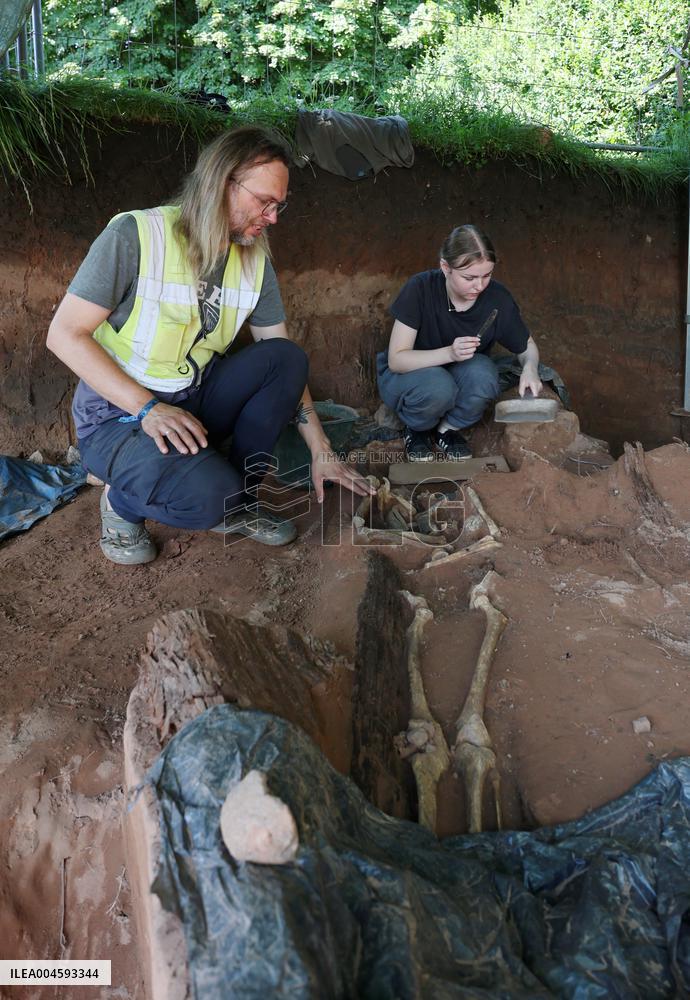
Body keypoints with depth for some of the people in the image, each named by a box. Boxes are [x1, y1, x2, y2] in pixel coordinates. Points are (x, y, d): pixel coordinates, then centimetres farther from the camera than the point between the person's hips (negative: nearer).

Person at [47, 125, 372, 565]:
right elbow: (65, 334, -18)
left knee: (285, 357, -16)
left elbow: (286, 364, 4)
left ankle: (236, 504, -3)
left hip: (194, 403, 6)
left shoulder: (254, 262, -1)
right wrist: (148, 408, -27)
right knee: (207, 494, -33)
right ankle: (122, 501, 1)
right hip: (119, 415, -6)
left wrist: (321, 451, -1)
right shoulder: (135, 236, -19)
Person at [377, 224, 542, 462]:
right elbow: (396, 359, -25)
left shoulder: (497, 298, -18)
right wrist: (449, 353, -40)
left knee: (482, 374, -32)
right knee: (438, 388, -36)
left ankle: (448, 429, -3)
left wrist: (530, 367, -25)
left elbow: (527, 347, -1)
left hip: (459, 374, 3)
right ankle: (416, 430, -2)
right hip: (406, 374, -2)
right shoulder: (420, 289, -26)